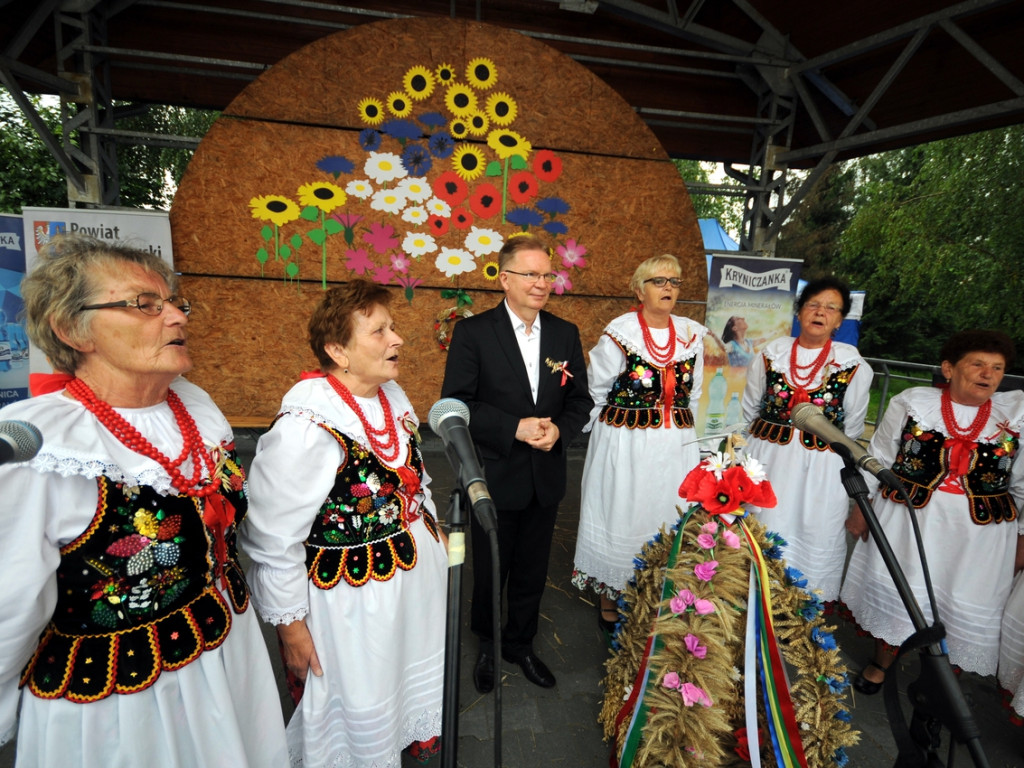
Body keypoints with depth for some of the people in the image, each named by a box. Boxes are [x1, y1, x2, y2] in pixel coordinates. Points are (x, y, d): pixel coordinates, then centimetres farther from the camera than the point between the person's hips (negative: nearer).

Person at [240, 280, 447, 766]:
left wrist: (432, 528, 17)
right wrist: (290, 622, -14)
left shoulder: (392, 395, -4)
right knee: (361, 709, 17)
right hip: (352, 592, -7)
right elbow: (272, 540, -22)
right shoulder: (306, 427, -29)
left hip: (418, 565, 8)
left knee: (416, 679, 30)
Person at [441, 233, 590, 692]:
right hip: (495, 477, -3)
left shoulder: (566, 334, 2)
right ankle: (487, 645, 42)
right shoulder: (473, 332, -11)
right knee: (490, 569, 15)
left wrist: (560, 429, -15)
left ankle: (520, 644, 43)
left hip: (547, 477, 4)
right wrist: (515, 427, -23)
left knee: (532, 570, 19)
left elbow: (580, 400, 5)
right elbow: (456, 403, -14)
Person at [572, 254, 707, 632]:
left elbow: (693, 393, 14)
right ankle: (610, 603, 25)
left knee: (669, 520, 10)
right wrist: (611, 432, 5)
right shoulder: (619, 332, -10)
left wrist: (681, 433, 14)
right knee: (620, 518, 6)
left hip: (676, 447, 4)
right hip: (624, 445, -4)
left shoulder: (691, 333, 3)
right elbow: (594, 392, -2)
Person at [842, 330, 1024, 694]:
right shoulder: (912, 402, -5)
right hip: (907, 519, -1)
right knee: (892, 591, 13)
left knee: (960, 607, 10)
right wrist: (861, 509, 4)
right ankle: (880, 661, 39)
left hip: (980, 532, 1)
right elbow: (878, 461, 1)